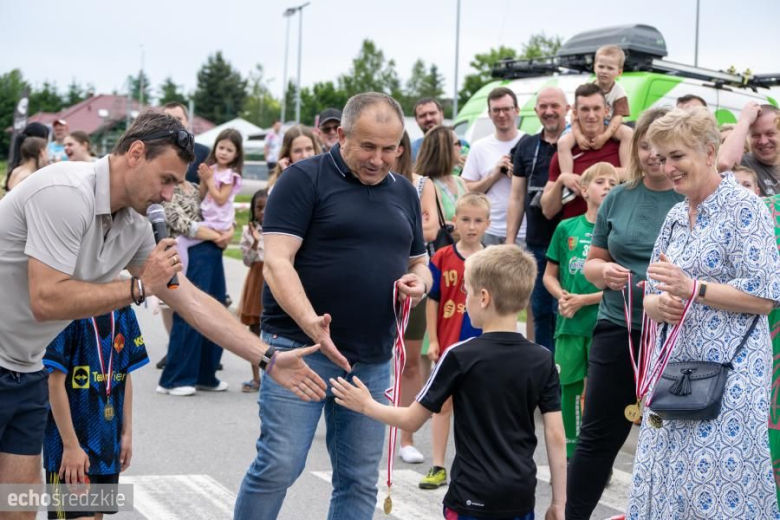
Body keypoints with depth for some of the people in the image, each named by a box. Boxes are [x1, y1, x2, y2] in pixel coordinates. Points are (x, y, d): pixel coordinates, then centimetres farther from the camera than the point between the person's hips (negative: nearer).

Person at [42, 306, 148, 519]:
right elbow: (55, 381, -16)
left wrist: (127, 432, 12)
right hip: (72, 445, -7)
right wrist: (71, 445, -16)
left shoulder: (124, 312, 5)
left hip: (110, 443, 7)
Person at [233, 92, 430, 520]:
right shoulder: (305, 179, -5)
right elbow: (277, 262, -13)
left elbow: (418, 263, 22)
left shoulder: (404, 193, 14)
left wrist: (418, 282, -3)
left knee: (360, 480, 8)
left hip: (373, 359, 6)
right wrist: (310, 323, -28)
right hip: (300, 347, -5)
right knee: (278, 465, -9)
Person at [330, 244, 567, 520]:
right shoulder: (543, 361, -2)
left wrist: (367, 405, 13)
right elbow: (556, 437, -1)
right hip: (522, 497, 4)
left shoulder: (460, 356, -11)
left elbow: (412, 419, -4)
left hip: (474, 498, -4)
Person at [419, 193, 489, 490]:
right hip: (449, 343, 0)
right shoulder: (442, 258, -4)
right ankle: (438, 467, 16)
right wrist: (433, 340, -4)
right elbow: (433, 300, -1)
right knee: (443, 404, 8)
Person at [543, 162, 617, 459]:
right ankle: (569, 455, 22)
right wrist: (562, 296, -8)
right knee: (569, 386, 9)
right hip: (569, 323, 3)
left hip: (604, 324, -2)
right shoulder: (567, 228, 5)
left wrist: (584, 300, -14)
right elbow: (550, 275, 11)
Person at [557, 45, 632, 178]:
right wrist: (579, 136, -26)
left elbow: (618, 117, -16)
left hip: (608, 128, -1)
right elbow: (575, 115, -11)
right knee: (563, 142, -24)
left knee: (628, 133, -31)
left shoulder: (618, 92, -10)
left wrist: (605, 136, -30)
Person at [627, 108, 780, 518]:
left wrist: (692, 289, -19)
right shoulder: (674, 217, 14)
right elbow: (651, 298, 16)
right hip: (673, 371, 7)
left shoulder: (743, 208, -7)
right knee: (667, 483, 9)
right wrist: (660, 305, -7)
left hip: (728, 373, -7)